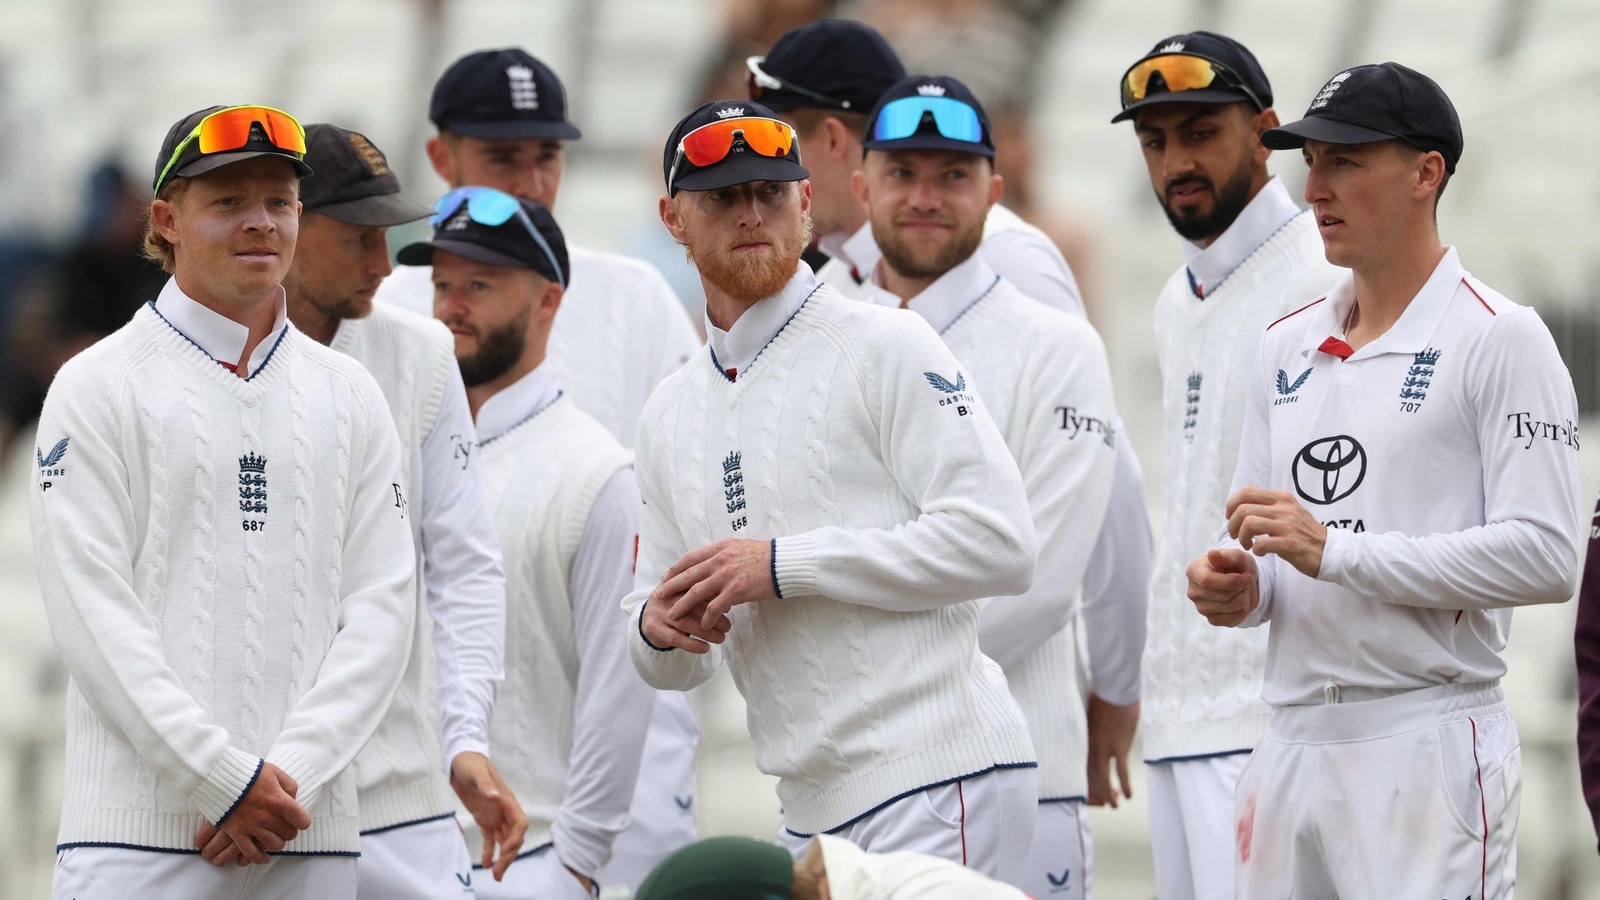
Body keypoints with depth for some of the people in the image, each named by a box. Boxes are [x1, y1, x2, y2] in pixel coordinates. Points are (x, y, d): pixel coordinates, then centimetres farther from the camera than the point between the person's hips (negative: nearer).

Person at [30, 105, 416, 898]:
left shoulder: (347, 394, 15)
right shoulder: (99, 387, 2)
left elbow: (380, 607, 7)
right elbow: (92, 611, -6)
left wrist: (288, 771, -8)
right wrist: (229, 780, -13)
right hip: (139, 829, -4)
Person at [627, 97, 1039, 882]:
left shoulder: (886, 348, -2)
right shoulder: (669, 415, 18)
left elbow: (998, 542, -13)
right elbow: (672, 667, 23)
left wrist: (784, 566, -14)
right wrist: (659, 628, -3)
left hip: (938, 786, -7)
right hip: (814, 813, 7)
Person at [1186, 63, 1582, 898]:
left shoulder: (1499, 340, -5)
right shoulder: (1287, 347, 18)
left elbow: (1545, 558, -15)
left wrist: (1334, 550, -18)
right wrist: (1237, 587, -1)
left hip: (1430, 744, -7)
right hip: (1292, 746, 7)